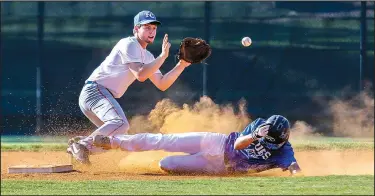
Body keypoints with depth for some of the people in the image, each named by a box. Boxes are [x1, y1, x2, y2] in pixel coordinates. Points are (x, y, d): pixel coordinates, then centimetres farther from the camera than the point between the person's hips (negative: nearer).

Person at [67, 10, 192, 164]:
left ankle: (78, 143, 13)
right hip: (95, 90, -10)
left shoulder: (147, 56, 20)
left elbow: (162, 85, 17)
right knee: (121, 124, -31)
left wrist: (181, 65, 7)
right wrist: (163, 56, -18)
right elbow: (140, 75, -20)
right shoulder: (129, 45, -8)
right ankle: (83, 146, -28)